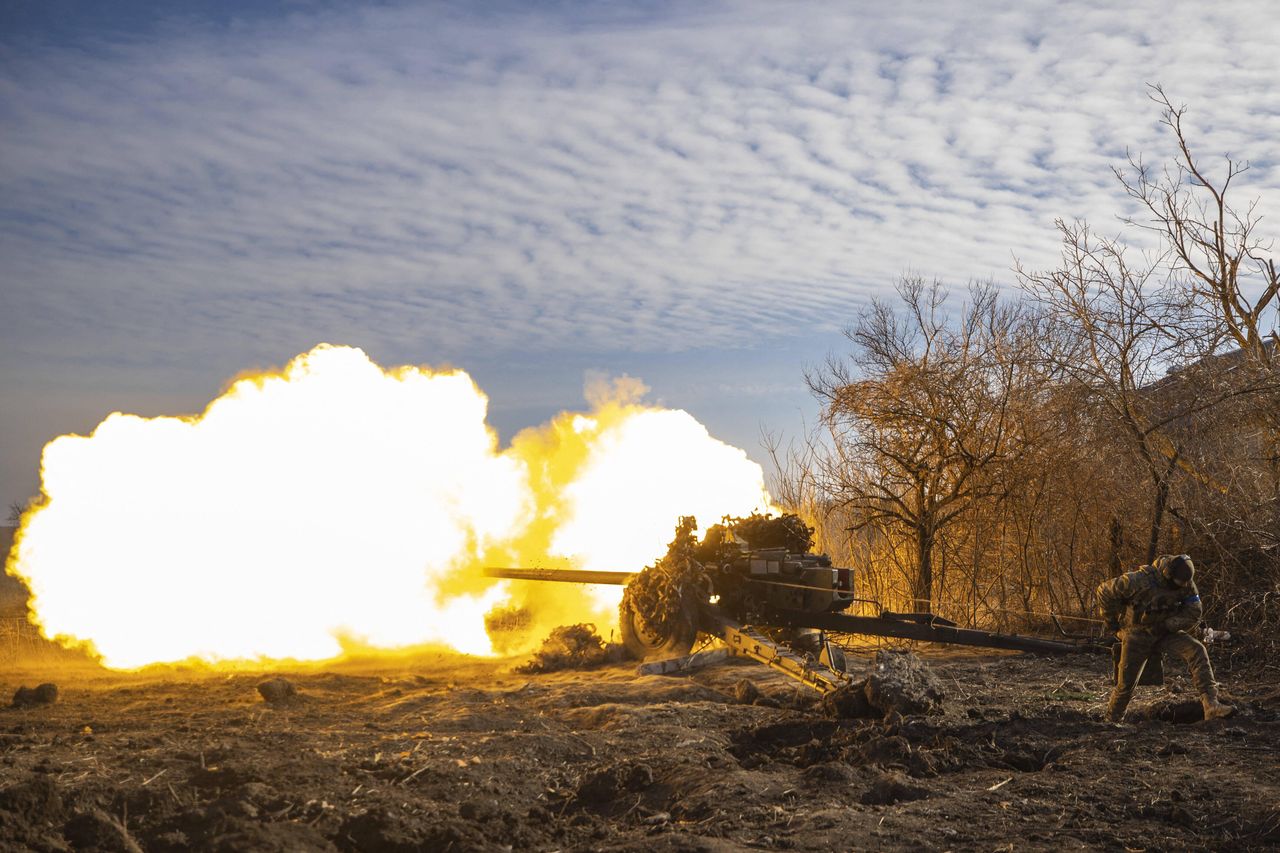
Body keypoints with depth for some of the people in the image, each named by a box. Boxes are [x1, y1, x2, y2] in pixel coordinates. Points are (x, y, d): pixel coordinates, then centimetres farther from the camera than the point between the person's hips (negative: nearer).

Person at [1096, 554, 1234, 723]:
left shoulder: (1186, 584, -13)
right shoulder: (1138, 581, -27)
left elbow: (1194, 612, -4)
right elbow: (1104, 592, -18)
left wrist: (1168, 624, -16)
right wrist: (1112, 624, -8)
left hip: (1164, 632, 4)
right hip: (1137, 634, -4)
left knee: (1196, 650, -21)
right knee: (1127, 682, -3)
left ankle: (1210, 704, -26)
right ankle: (1112, 721, 22)